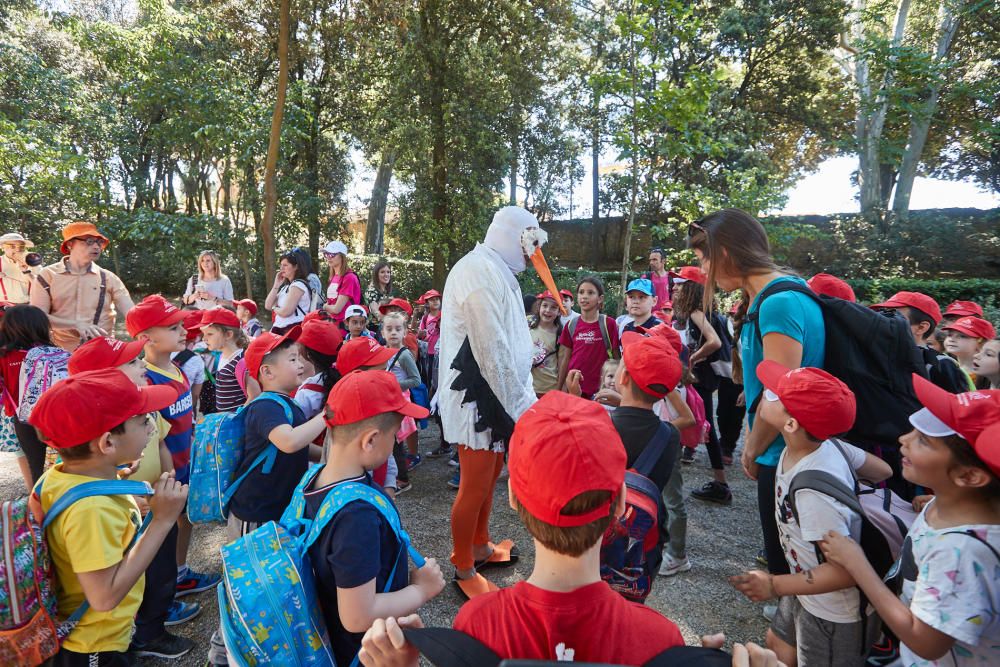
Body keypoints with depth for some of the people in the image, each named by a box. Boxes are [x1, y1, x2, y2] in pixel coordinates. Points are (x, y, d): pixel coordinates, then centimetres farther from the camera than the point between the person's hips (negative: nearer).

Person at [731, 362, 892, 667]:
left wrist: (775, 586, -26)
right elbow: (883, 470, -1)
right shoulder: (826, 443, -16)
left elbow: (848, 569, -33)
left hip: (835, 615, -8)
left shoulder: (813, 492, -39)